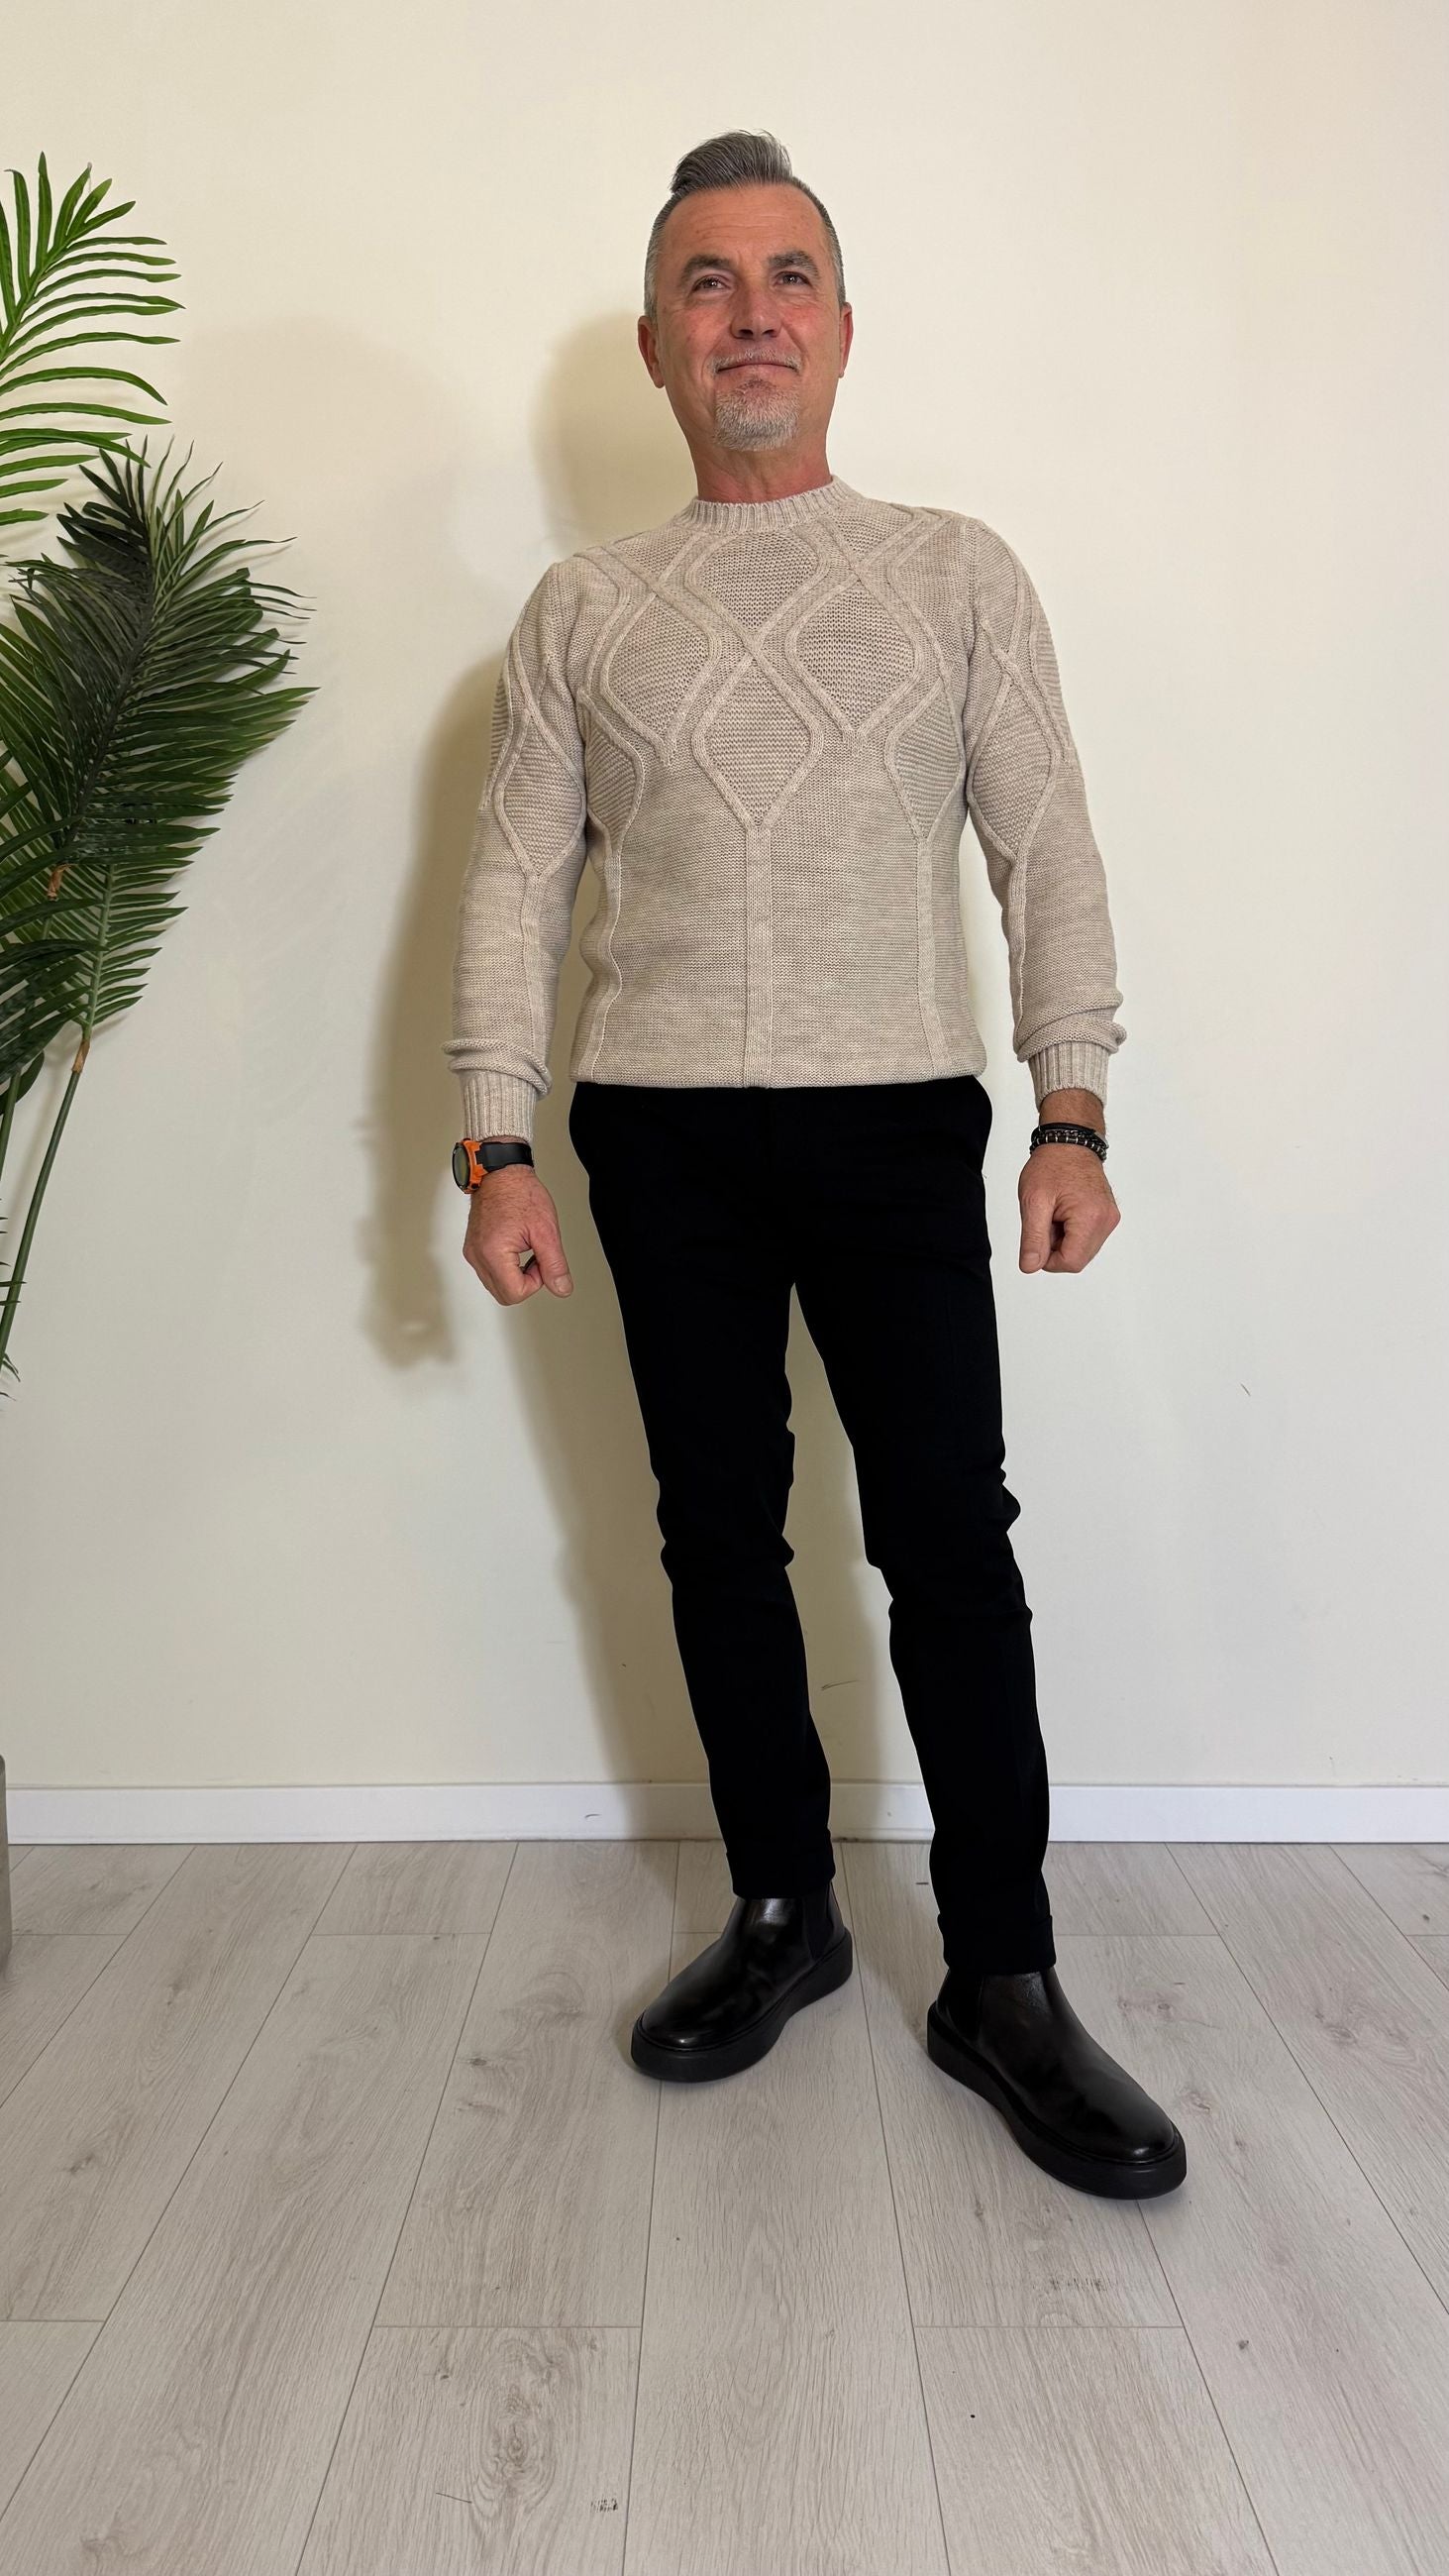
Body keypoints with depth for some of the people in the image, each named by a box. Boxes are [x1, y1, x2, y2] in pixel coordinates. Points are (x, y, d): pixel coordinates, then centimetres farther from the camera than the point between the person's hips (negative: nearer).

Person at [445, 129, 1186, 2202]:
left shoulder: (958, 571, 9)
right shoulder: (581, 610, 11)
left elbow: (1047, 850, 4)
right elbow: (516, 885, 8)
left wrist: (1073, 1116, -6)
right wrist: (498, 1147, -2)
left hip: (898, 1123, -1)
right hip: (664, 1143, 2)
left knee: (949, 1543, -4)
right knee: (721, 1540, 8)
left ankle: (1003, 1984, 10)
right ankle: (782, 1916, 25)